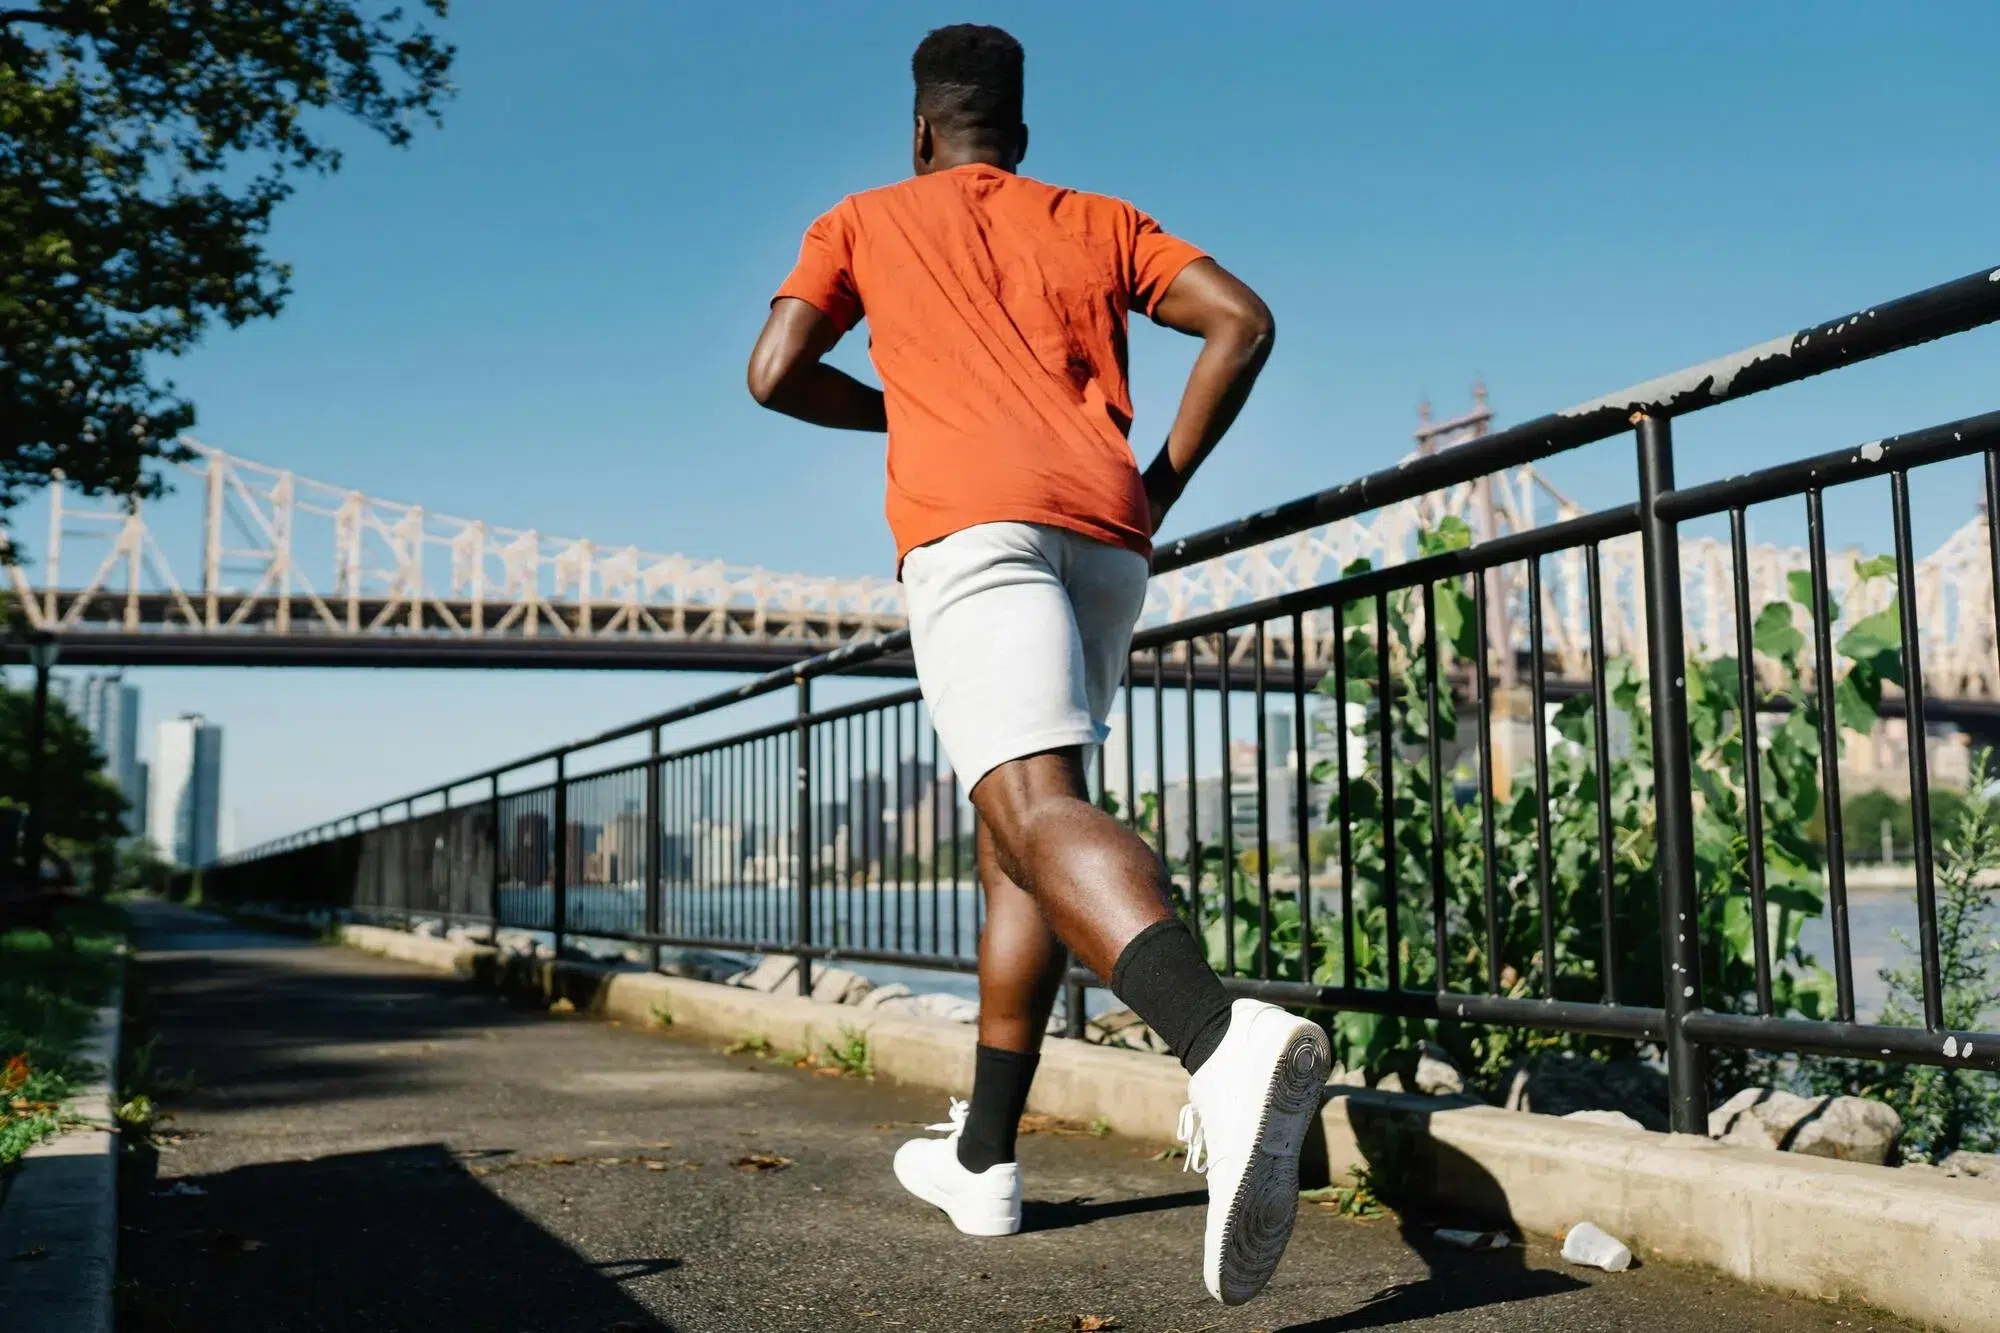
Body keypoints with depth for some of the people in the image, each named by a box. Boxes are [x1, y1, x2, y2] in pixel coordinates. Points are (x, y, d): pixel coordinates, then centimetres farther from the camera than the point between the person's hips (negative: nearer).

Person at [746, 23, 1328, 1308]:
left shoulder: (865, 220, 21)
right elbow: (1241, 321, 11)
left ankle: (1224, 1041, -52)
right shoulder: (1100, 223, 26)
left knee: (1039, 813, -22)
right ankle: (983, 1158, 18)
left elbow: (777, 373, 10)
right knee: (1016, 820, 15)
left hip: (970, 522, -4)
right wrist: (1163, 484, 16)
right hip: (1107, 538, 5)